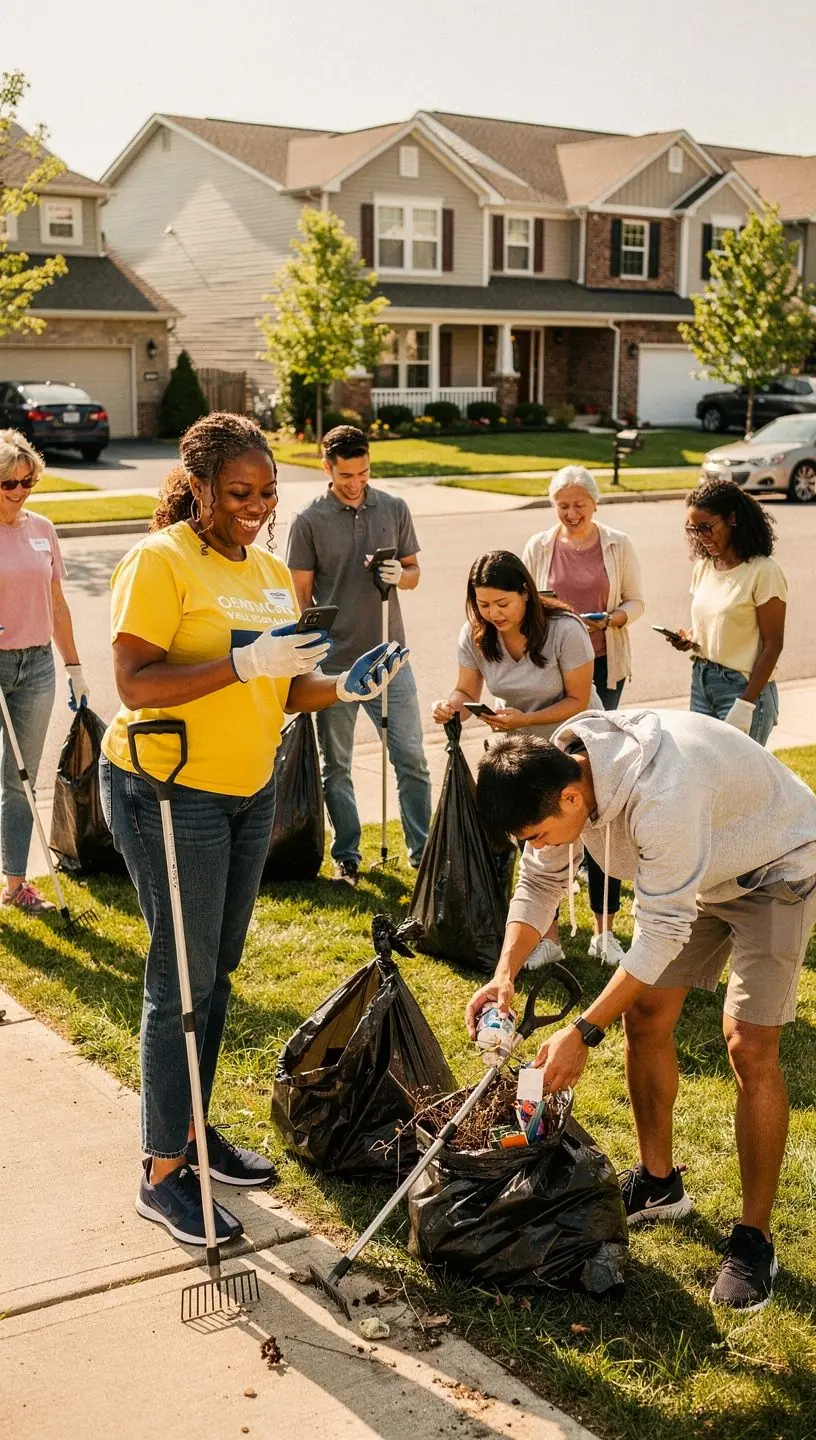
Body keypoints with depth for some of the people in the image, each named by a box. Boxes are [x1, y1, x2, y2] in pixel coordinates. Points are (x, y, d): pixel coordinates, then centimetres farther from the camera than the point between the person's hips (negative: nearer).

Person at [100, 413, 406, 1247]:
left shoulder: (271, 572, 11)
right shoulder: (161, 561, -13)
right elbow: (135, 685, -22)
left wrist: (344, 687, -5)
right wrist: (244, 662, -30)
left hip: (249, 790, 8)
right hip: (167, 792, -8)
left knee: (218, 969, 15)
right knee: (183, 977, -4)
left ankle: (193, 1132, 30)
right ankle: (162, 1174, 7)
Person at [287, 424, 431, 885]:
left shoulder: (394, 509, 3)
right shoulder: (309, 522, -4)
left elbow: (414, 571, 11)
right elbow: (301, 595, -1)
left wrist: (400, 575, -13)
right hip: (334, 662, -1)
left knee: (411, 757, 3)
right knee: (337, 766, 8)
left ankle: (423, 849, 14)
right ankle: (347, 856, 20)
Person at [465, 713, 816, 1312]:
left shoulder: (661, 795, -43)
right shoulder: (555, 770, -18)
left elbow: (663, 932, -36)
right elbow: (540, 882, -5)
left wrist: (582, 1033, -32)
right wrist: (506, 973, -20)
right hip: (697, 867, 8)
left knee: (749, 1047, -14)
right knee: (644, 1014, 6)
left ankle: (754, 1239, 1)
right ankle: (659, 1183, 25)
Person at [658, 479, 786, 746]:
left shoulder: (763, 572, -13)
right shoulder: (703, 568, 7)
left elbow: (772, 644, -13)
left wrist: (746, 704, -17)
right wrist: (688, 638, -4)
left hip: (743, 686, -6)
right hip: (701, 681, 6)